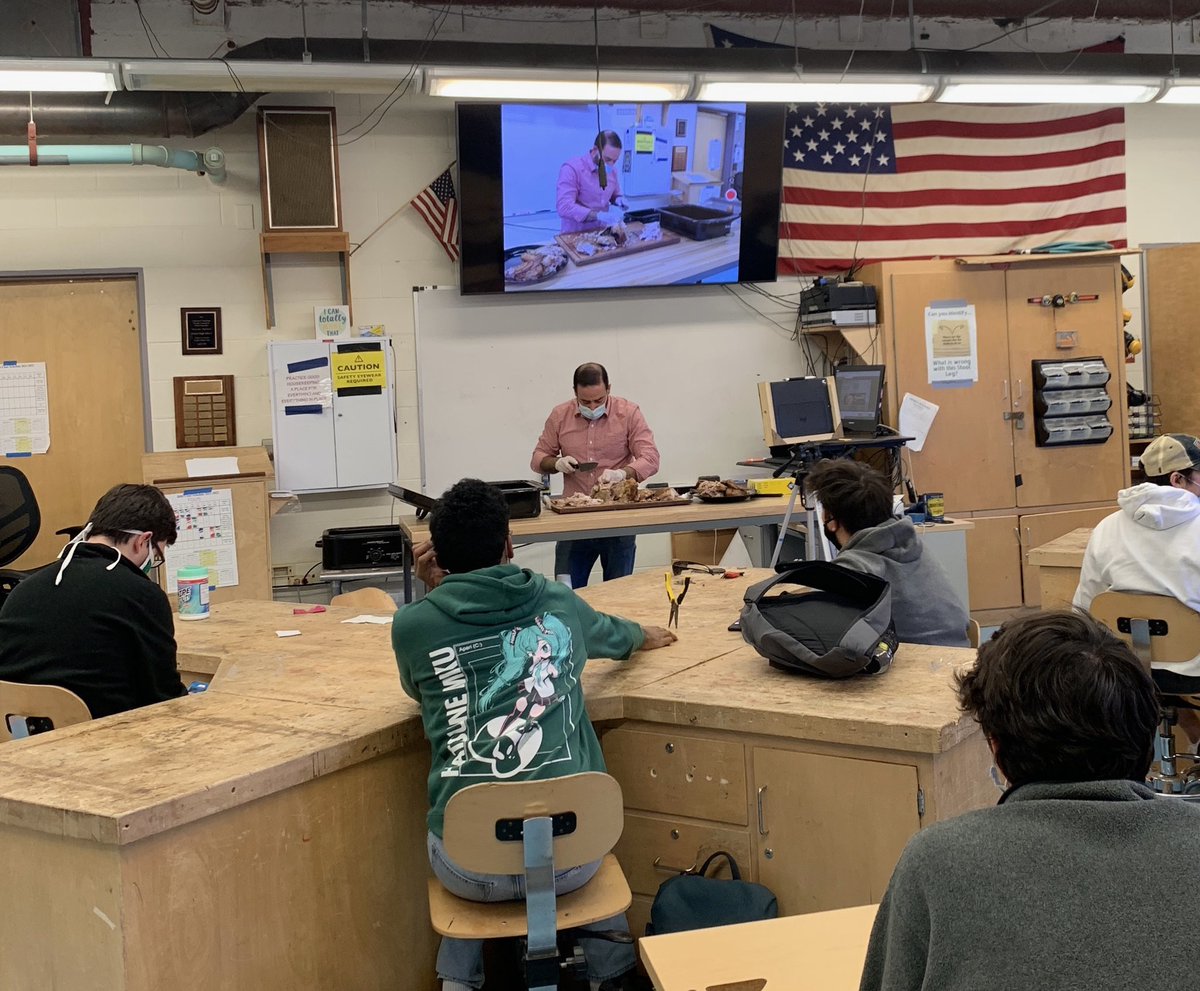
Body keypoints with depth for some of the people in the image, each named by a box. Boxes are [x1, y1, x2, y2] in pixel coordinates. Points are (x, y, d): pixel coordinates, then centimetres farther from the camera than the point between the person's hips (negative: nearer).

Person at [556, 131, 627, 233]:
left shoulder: (611, 171, 7)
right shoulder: (572, 168, -14)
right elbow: (564, 207, -25)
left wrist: (618, 199, 1)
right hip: (576, 234, -5)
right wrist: (598, 215, -30)